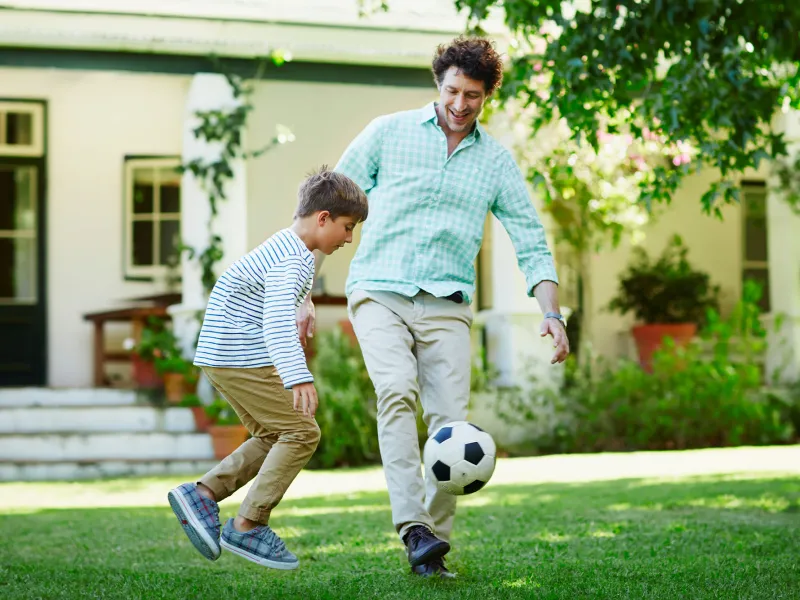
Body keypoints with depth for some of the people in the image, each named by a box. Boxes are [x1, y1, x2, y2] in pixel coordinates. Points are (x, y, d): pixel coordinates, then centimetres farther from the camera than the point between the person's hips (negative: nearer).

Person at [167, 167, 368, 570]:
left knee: (273, 437, 17)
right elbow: (278, 319, -34)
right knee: (301, 432, -7)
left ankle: (202, 493, 11)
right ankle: (247, 527, -5)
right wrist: (298, 377, -44)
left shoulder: (287, 250, 15)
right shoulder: (291, 260, -18)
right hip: (242, 359, -11)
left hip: (224, 358, 11)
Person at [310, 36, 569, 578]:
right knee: (397, 390, -26)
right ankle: (414, 527, -34)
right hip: (379, 292, -2)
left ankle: (433, 550, 1)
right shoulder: (390, 132, 5)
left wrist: (552, 314, -3)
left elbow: (532, 243, 11)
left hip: (446, 304, 2)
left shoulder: (497, 161, 11)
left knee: (451, 420, -10)